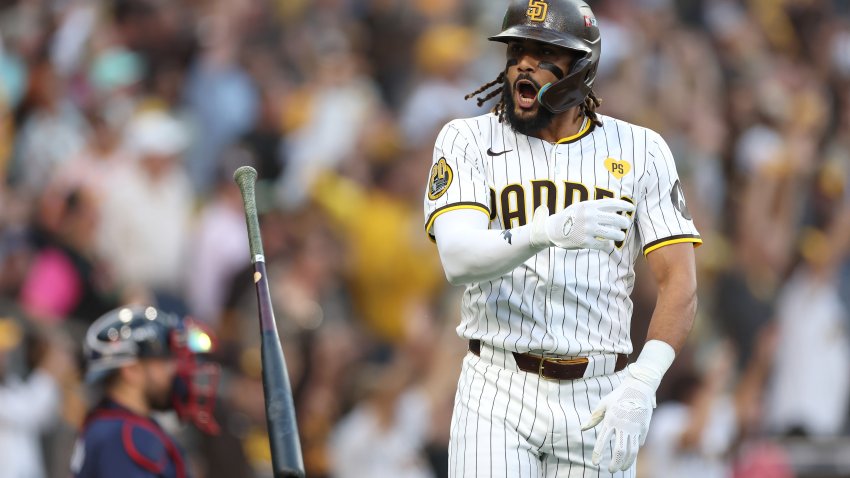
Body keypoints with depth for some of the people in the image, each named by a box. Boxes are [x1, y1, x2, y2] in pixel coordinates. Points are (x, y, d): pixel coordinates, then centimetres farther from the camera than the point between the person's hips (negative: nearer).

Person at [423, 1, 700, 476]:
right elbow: (459, 259, -14)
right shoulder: (468, 141, 3)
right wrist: (549, 232, -34)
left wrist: (643, 382, -18)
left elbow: (679, 282, -1)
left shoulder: (640, 151, 6)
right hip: (498, 396, -1)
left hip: (599, 402, 1)